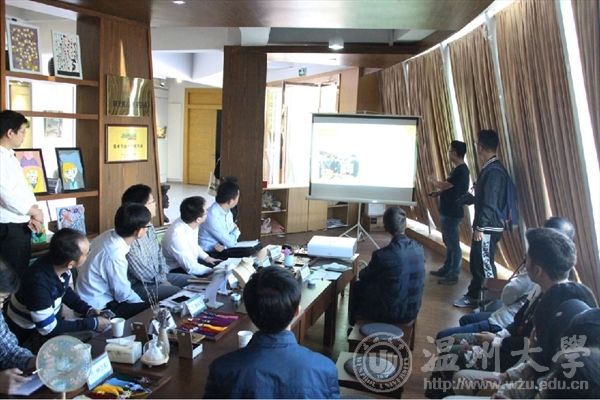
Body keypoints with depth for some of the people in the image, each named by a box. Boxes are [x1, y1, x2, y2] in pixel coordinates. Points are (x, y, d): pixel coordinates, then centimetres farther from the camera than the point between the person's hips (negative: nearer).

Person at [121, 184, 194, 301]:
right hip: (138, 285, -10)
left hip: (158, 276, 10)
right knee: (180, 293, -27)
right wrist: (162, 281, -13)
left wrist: (163, 275, 0)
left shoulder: (149, 226, 7)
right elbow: (139, 271, -23)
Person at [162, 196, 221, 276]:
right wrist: (214, 271, -18)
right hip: (177, 270, -8)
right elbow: (191, 268, -28)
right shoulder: (178, 235, -35)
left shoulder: (190, 223, -11)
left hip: (191, 261, 8)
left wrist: (206, 257, 4)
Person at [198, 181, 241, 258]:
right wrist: (237, 230, -1)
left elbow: (229, 238, 3)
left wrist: (224, 245, -18)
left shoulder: (227, 211, 0)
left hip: (222, 249, 8)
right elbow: (230, 242, -20)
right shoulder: (212, 216, -27)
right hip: (210, 254, -8)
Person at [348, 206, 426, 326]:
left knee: (357, 287, 21)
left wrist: (362, 272, 20)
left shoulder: (382, 255, -23)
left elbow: (363, 276, -4)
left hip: (390, 314, -5)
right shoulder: (419, 248, -7)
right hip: (412, 312, 6)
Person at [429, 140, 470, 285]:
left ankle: (453, 275, 4)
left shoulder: (461, 170, -19)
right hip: (448, 212, 11)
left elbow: (444, 185, -21)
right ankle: (446, 269, 29)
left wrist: (433, 181, -2)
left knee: (454, 245, -3)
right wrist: (438, 192, 6)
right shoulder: (457, 169, 13)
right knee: (449, 243, 18)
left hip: (453, 213, -11)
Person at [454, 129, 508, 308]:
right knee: (476, 261, 16)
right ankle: (474, 296, 27)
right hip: (485, 226, 10)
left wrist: (480, 227, -20)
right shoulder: (490, 168, 11)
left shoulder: (493, 171, -20)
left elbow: (490, 203, -23)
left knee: (485, 265, -2)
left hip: (488, 227, -10)